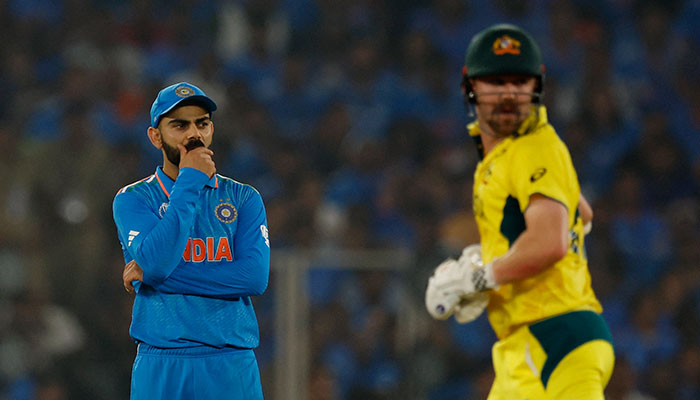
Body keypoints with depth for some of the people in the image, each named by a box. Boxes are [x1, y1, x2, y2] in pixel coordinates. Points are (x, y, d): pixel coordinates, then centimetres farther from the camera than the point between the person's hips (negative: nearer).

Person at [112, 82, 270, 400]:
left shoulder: (244, 198, 9)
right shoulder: (133, 199, 5)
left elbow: (256, 277, -7)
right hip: (160, 369, -1)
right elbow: (156, 262, -14)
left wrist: (152, 273, -9)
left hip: (233, 365, 1)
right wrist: (190, 182, -10)